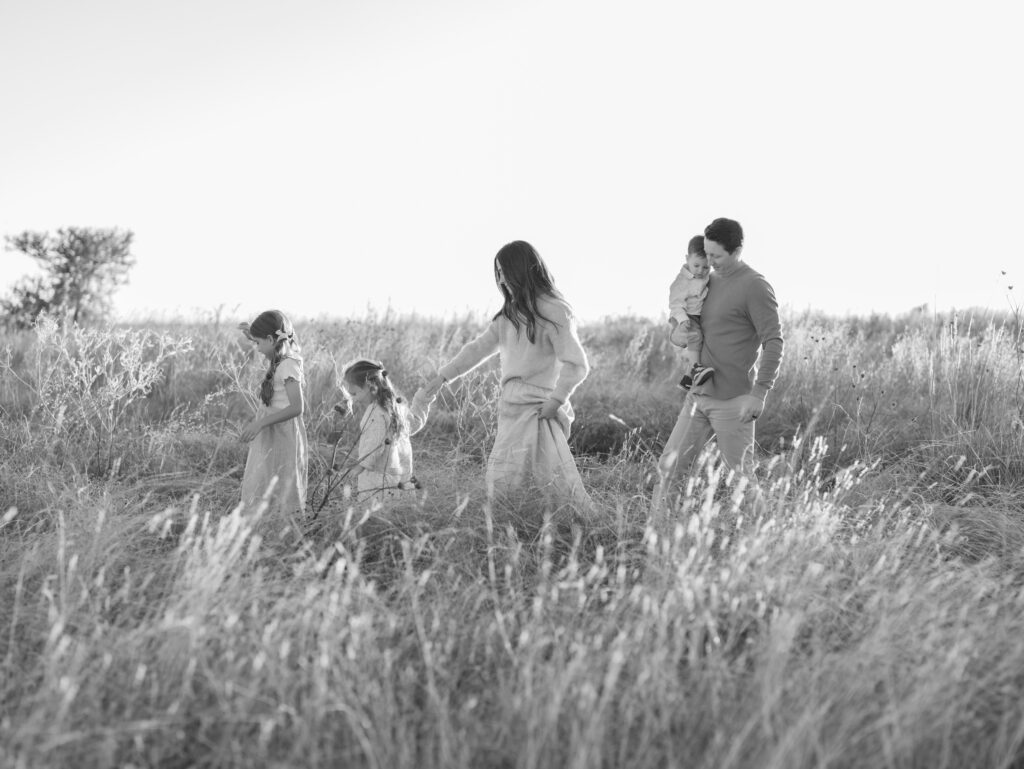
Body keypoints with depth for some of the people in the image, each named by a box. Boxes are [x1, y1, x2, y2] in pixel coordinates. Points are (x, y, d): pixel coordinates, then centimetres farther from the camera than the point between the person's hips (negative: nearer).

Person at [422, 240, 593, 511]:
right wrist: (443, 376, 21)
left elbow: (576, 365, -11)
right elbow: (480, 347, 23)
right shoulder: (511, 312, 16)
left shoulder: (553, 310, -8)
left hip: (538, 410, -8)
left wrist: (555, 400, -16)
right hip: (511, 408, 8)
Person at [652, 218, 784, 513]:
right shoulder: (711, 280, 13)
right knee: (669, 467, 4)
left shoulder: (755, 286, -11)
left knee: (741, 477, 0)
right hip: (698, 395, 7)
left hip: (731, 401, -7)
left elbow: (774, 342, -16)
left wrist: (759, 393, -21)